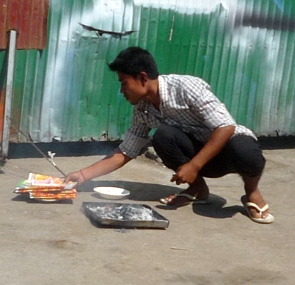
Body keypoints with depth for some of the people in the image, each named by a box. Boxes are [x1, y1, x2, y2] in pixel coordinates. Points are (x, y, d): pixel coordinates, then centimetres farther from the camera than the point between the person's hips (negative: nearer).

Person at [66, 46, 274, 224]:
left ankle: (252, 192, -8)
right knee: (163, 135, -25)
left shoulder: (186, 87, -25)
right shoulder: (142, 111, -4)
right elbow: (123, 154, 3)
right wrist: (83, 175, -6)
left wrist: (193, 166, -31)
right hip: (200, 153, 5)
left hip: (233, 142, -5)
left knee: (244, 152, -41)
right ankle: (198, 188, -3)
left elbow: (226, 127, -28)